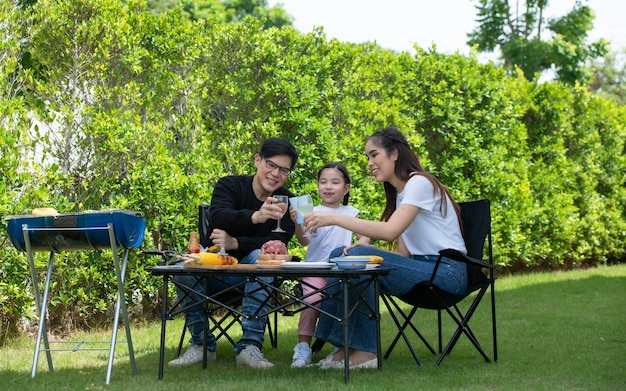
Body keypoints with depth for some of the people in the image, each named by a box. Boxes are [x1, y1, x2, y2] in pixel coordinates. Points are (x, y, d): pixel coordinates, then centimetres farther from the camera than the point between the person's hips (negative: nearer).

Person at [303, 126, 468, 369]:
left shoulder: (419, 183, -10)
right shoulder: (398, 194, 18)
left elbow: (390, 231, -25)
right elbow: (404, 252, 10)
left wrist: (335, 218, -26)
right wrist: (361, 249, -7)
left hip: (446, 271, -9)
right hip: (421, 267, 9)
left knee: (362, 258, -25)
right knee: (340, 254, -4)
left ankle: (364, 351, -21)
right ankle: (345, 345, -12)